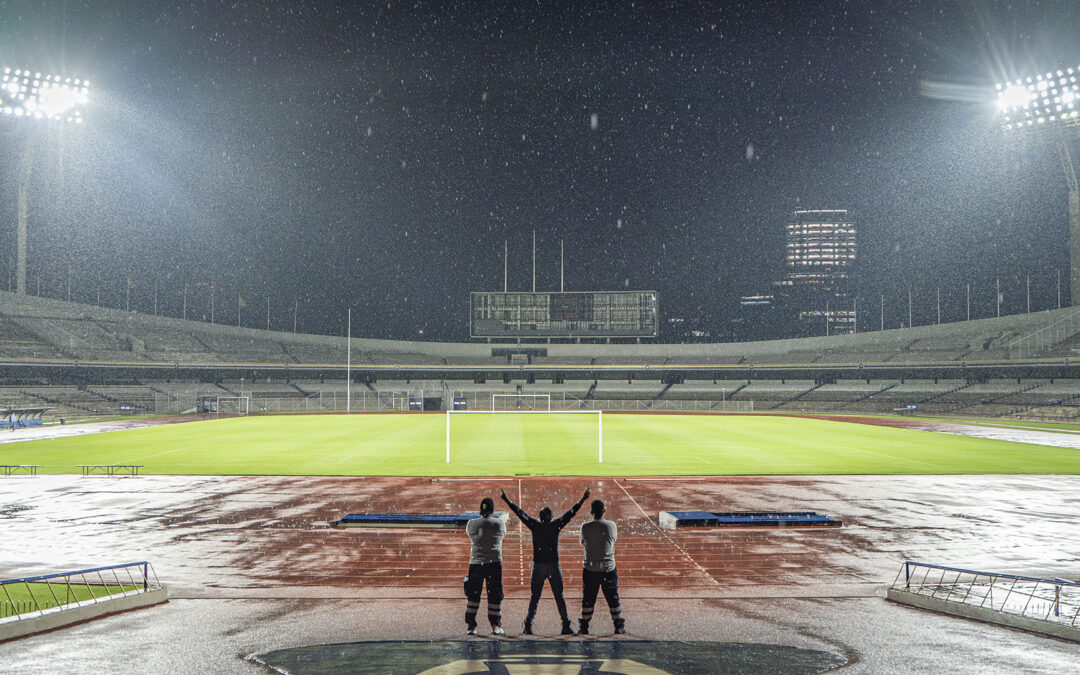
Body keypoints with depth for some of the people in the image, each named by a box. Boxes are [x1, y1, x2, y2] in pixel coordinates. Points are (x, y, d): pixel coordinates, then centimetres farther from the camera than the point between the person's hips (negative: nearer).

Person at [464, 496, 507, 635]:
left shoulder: (471, 524, -5)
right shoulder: (499, 524, -7)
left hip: (476, 563, 1)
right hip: (494, 563, -1)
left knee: (473, 595, 9)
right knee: (495, 595, 7)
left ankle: (471, 626, 9)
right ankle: (495, 626, 9)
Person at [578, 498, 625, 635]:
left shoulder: (585, 527, -9)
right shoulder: (611, 526, -9)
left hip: (590, 569, 0)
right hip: (608, 568, 0)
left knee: (588, 599, 10)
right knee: (613, 598, 12)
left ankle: (584, 627, 13)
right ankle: (619, 626, 18)